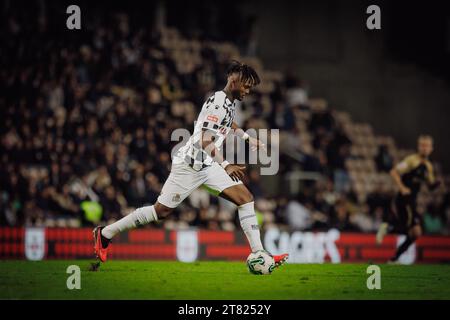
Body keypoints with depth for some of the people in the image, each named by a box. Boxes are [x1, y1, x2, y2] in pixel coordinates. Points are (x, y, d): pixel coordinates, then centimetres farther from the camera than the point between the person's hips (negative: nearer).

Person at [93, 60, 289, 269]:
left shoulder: (230, 101, 10)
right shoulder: (218, 103, -20)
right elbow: (205, 142, -27)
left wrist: (247, 138, 36)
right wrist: (225, 166, -29)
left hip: (207, 165, 9)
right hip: (190, 164, -9)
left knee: (245, 197, -5)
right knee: (161, 210, -3)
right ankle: (105, 234, 10)